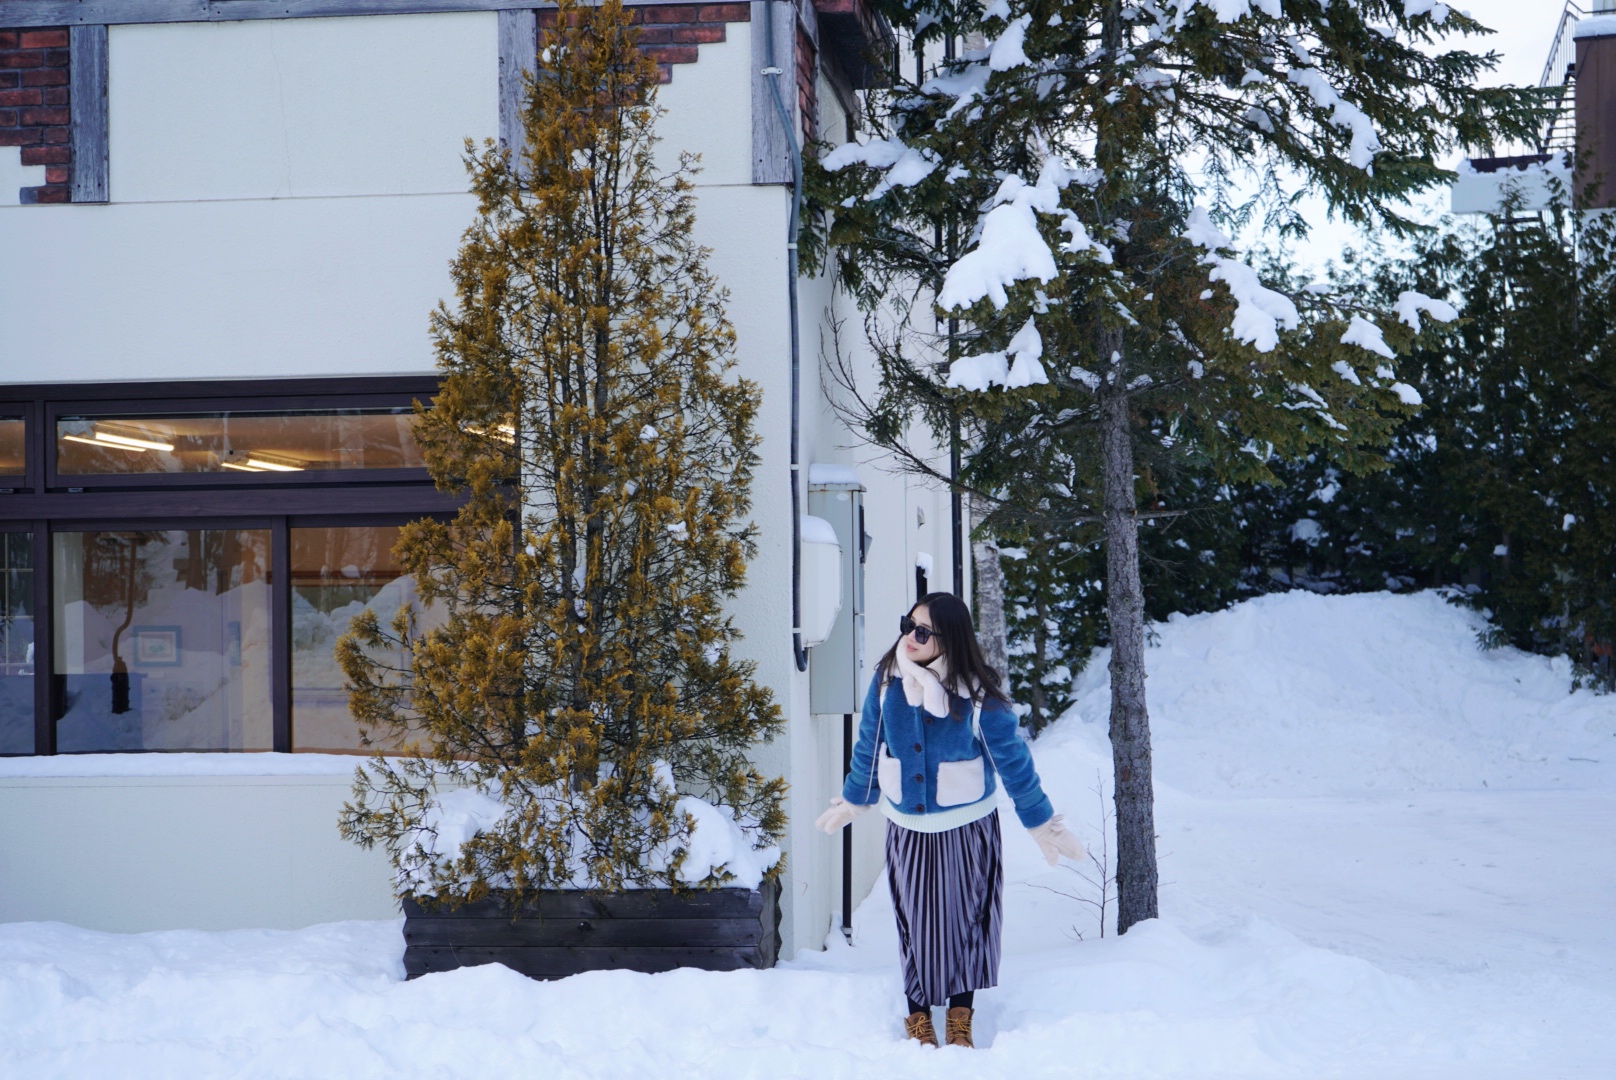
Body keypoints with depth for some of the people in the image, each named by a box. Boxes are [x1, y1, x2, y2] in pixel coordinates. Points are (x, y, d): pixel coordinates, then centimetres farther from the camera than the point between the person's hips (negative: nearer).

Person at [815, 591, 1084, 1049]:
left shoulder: (977, 694, -17)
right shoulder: (887, 681, -9)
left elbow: (1013, 760, -7)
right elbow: (869, 748, 7)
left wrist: (1041, 823, -1)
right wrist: (852, 800, 18)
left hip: (967, 828, -2)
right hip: (907, 827, 2)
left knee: (965, 918, 6)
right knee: (914, 919, 7)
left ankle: (961, 1017, 22)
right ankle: (918, 1014, 23)